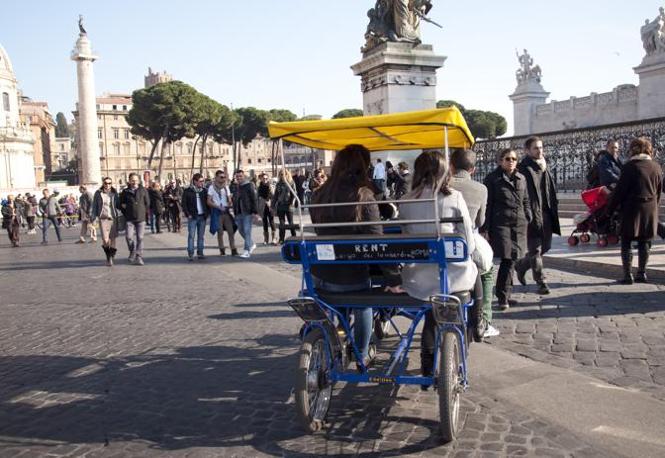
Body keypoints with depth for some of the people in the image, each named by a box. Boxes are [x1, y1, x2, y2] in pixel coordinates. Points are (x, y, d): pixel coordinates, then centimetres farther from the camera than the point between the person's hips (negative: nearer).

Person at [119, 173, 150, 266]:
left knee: (140, 238, -1)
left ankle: (139, 257, 5)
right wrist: (126, 213, 8)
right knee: (128, 236, -11)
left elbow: (147, 203, 8)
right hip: (129, 219, 0)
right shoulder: (125, 192, 5)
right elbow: (121, 204, 13)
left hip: (141, 218, 0)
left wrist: (145, 213, 5)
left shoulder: (143, 190, 4)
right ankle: (132, 251, 16)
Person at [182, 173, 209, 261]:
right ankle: (190, 254, -2)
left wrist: (207, 213, 2)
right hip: (192, 217, -3)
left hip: (202, 216, 3)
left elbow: (208, 202, 13)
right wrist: (188, 214, -8)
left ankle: (200, 253, 12)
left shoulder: (204, 191, 9)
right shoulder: (188, 191, -1)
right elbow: (184, 204, -1)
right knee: (191, 235, -4)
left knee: (201, 236, 6)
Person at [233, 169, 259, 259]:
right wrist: (235, 212, 16)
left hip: (248, 212, -6)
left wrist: (255, 212, -15)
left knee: (247, 231, -7)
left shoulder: (249, 186, -5)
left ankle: (247, 251, -3)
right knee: (241, 231, 11)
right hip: (239, 213, 6)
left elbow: (254, 199, -9)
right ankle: (251, 245, 31)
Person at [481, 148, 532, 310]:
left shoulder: (521, 178, 14)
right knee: (507, 260, -10)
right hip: (501, 224, -5)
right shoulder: (493, 179, -1)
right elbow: (487, 205, -3)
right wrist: (485, 229, -8)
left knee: (511, 260, 7)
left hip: (519, 225, 5)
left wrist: (529, 220, 11)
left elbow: (526, 201, 20)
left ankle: (504, 295, 18)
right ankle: (503, 297, 0)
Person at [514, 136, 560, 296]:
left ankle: (521, 266, 36)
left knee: (545, 246, 15)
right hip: (532, 215, -8)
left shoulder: (545, 168, 15)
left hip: (546, 215, 8)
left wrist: (553, 210, 11)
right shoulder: (524, 169, -9)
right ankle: (541, 282, 7)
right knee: (535, 250, -1)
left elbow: (551, 191, 19)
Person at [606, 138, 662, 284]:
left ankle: (627, 275, 0)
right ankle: (642, 273, 17)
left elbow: (619, 191, -10)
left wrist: (609, 210, -3)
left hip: (632, 209, -5)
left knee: (626, 243, 2)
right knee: (644, 243, 13)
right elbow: (659, 192, 13)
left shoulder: (630, 166, -10)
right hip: (651, 210, 5)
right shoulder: (656, 167, 7)